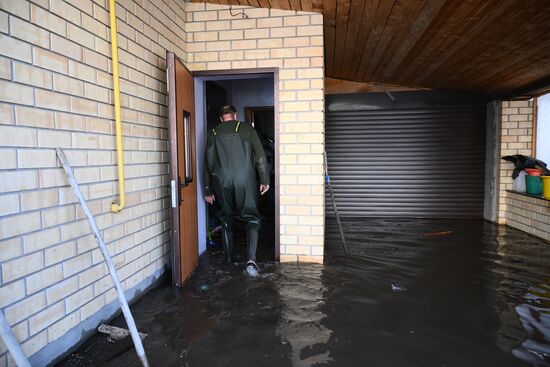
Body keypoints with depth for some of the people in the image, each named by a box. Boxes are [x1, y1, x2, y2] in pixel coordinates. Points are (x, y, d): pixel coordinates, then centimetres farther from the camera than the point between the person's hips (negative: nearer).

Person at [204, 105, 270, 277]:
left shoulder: (213, 133, 10)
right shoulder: (247, 128, 3)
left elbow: (208, 162, 11)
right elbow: (260, 156, -2)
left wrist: (208, 190, 16)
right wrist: (265, 180, 4)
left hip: (222, 182, 3)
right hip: (245, 181, -2)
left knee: (226, 219, 17)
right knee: (252, 217, 2)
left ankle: (229, 258, 23)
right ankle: (251, 259, -15)